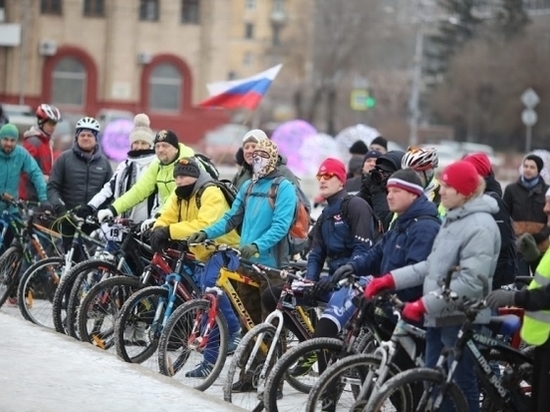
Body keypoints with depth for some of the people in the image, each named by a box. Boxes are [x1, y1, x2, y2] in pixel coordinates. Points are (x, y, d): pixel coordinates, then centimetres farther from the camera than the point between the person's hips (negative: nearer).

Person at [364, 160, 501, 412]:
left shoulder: (480, 227, -16)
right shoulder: (452, 220, 14)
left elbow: (470, 281, -23)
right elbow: (432, 265, 17)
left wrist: (424, 304, -23)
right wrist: (390, 280, 7)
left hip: (462, 319, -9)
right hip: (440, 316, 9)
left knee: (460, 386, -4)